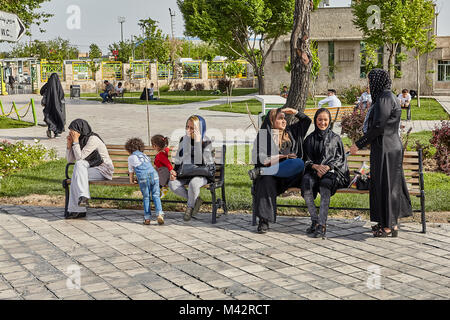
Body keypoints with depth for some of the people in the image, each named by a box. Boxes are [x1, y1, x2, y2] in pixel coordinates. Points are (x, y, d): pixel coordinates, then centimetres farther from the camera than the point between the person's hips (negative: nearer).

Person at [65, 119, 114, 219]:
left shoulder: (93, 139, -16)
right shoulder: (81, 140, 9)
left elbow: (79, 157, -22)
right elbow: (70, 159, 9)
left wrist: (75, 141, -19)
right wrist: (69, 144, -2)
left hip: (104, 171, -8)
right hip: (92, 169, 8)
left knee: (79, 164, -25)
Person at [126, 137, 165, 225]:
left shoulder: (131, 157, 20)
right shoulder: (144, 155, 34)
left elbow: (131, 172, 28)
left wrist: (132, 181, 45)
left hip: (143, 177, -3)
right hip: (154, 174, 3)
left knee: (146, 197, 5)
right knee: (156, 196, 3)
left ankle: (147, 218, 2)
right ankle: (160, 214, -13)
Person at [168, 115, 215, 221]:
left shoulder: (206, 142, -7)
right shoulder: (184, 140, 8)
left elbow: (201, 160, -21)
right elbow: (179, 159, 15)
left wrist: (198, 142, -23)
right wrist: (174, 171, -1)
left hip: (203, 174, -5)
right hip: (186, 173, 5)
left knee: (193, 183, -38)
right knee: (172, 184, -23)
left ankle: (190, 207, -9)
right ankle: (196, 200, -5)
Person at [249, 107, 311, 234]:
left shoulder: (290, 132, 21)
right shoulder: (263, 135, 6)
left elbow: (307, 120, 30)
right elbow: (262, 159, -5)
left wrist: (294, 112, 17)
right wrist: (283, 156, -8)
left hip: (287, 173, 3)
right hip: (269, 170, -3)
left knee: (299, 163, -31)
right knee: (267, 180, -39)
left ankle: (260, 171, -27)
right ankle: (264, 221, -39)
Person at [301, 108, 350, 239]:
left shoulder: (335, 138, 13)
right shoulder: (310, 139, 17)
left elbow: (340, 158, 7)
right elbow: (306, 159, 11)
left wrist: (327, 167, -12)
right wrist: (316, 166, -11)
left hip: (331, 172, -2)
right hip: (313, 171, 2)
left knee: (325, 184, -37)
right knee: (306, 182, -34)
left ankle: (322, 224, -43)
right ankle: (315, 221, -27)